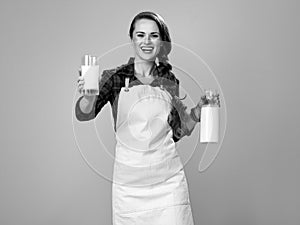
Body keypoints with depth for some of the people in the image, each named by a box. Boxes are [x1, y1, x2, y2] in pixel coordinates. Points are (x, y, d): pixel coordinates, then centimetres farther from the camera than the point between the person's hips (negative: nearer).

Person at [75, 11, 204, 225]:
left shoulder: (169, 80, 5)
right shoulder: (115, 77, -2)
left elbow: (177, 133, 11)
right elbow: (84, 115, -14)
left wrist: (199, 109, -4)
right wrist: (88, 95, -35)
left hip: (168, 180, 1)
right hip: (129, 181, -1)